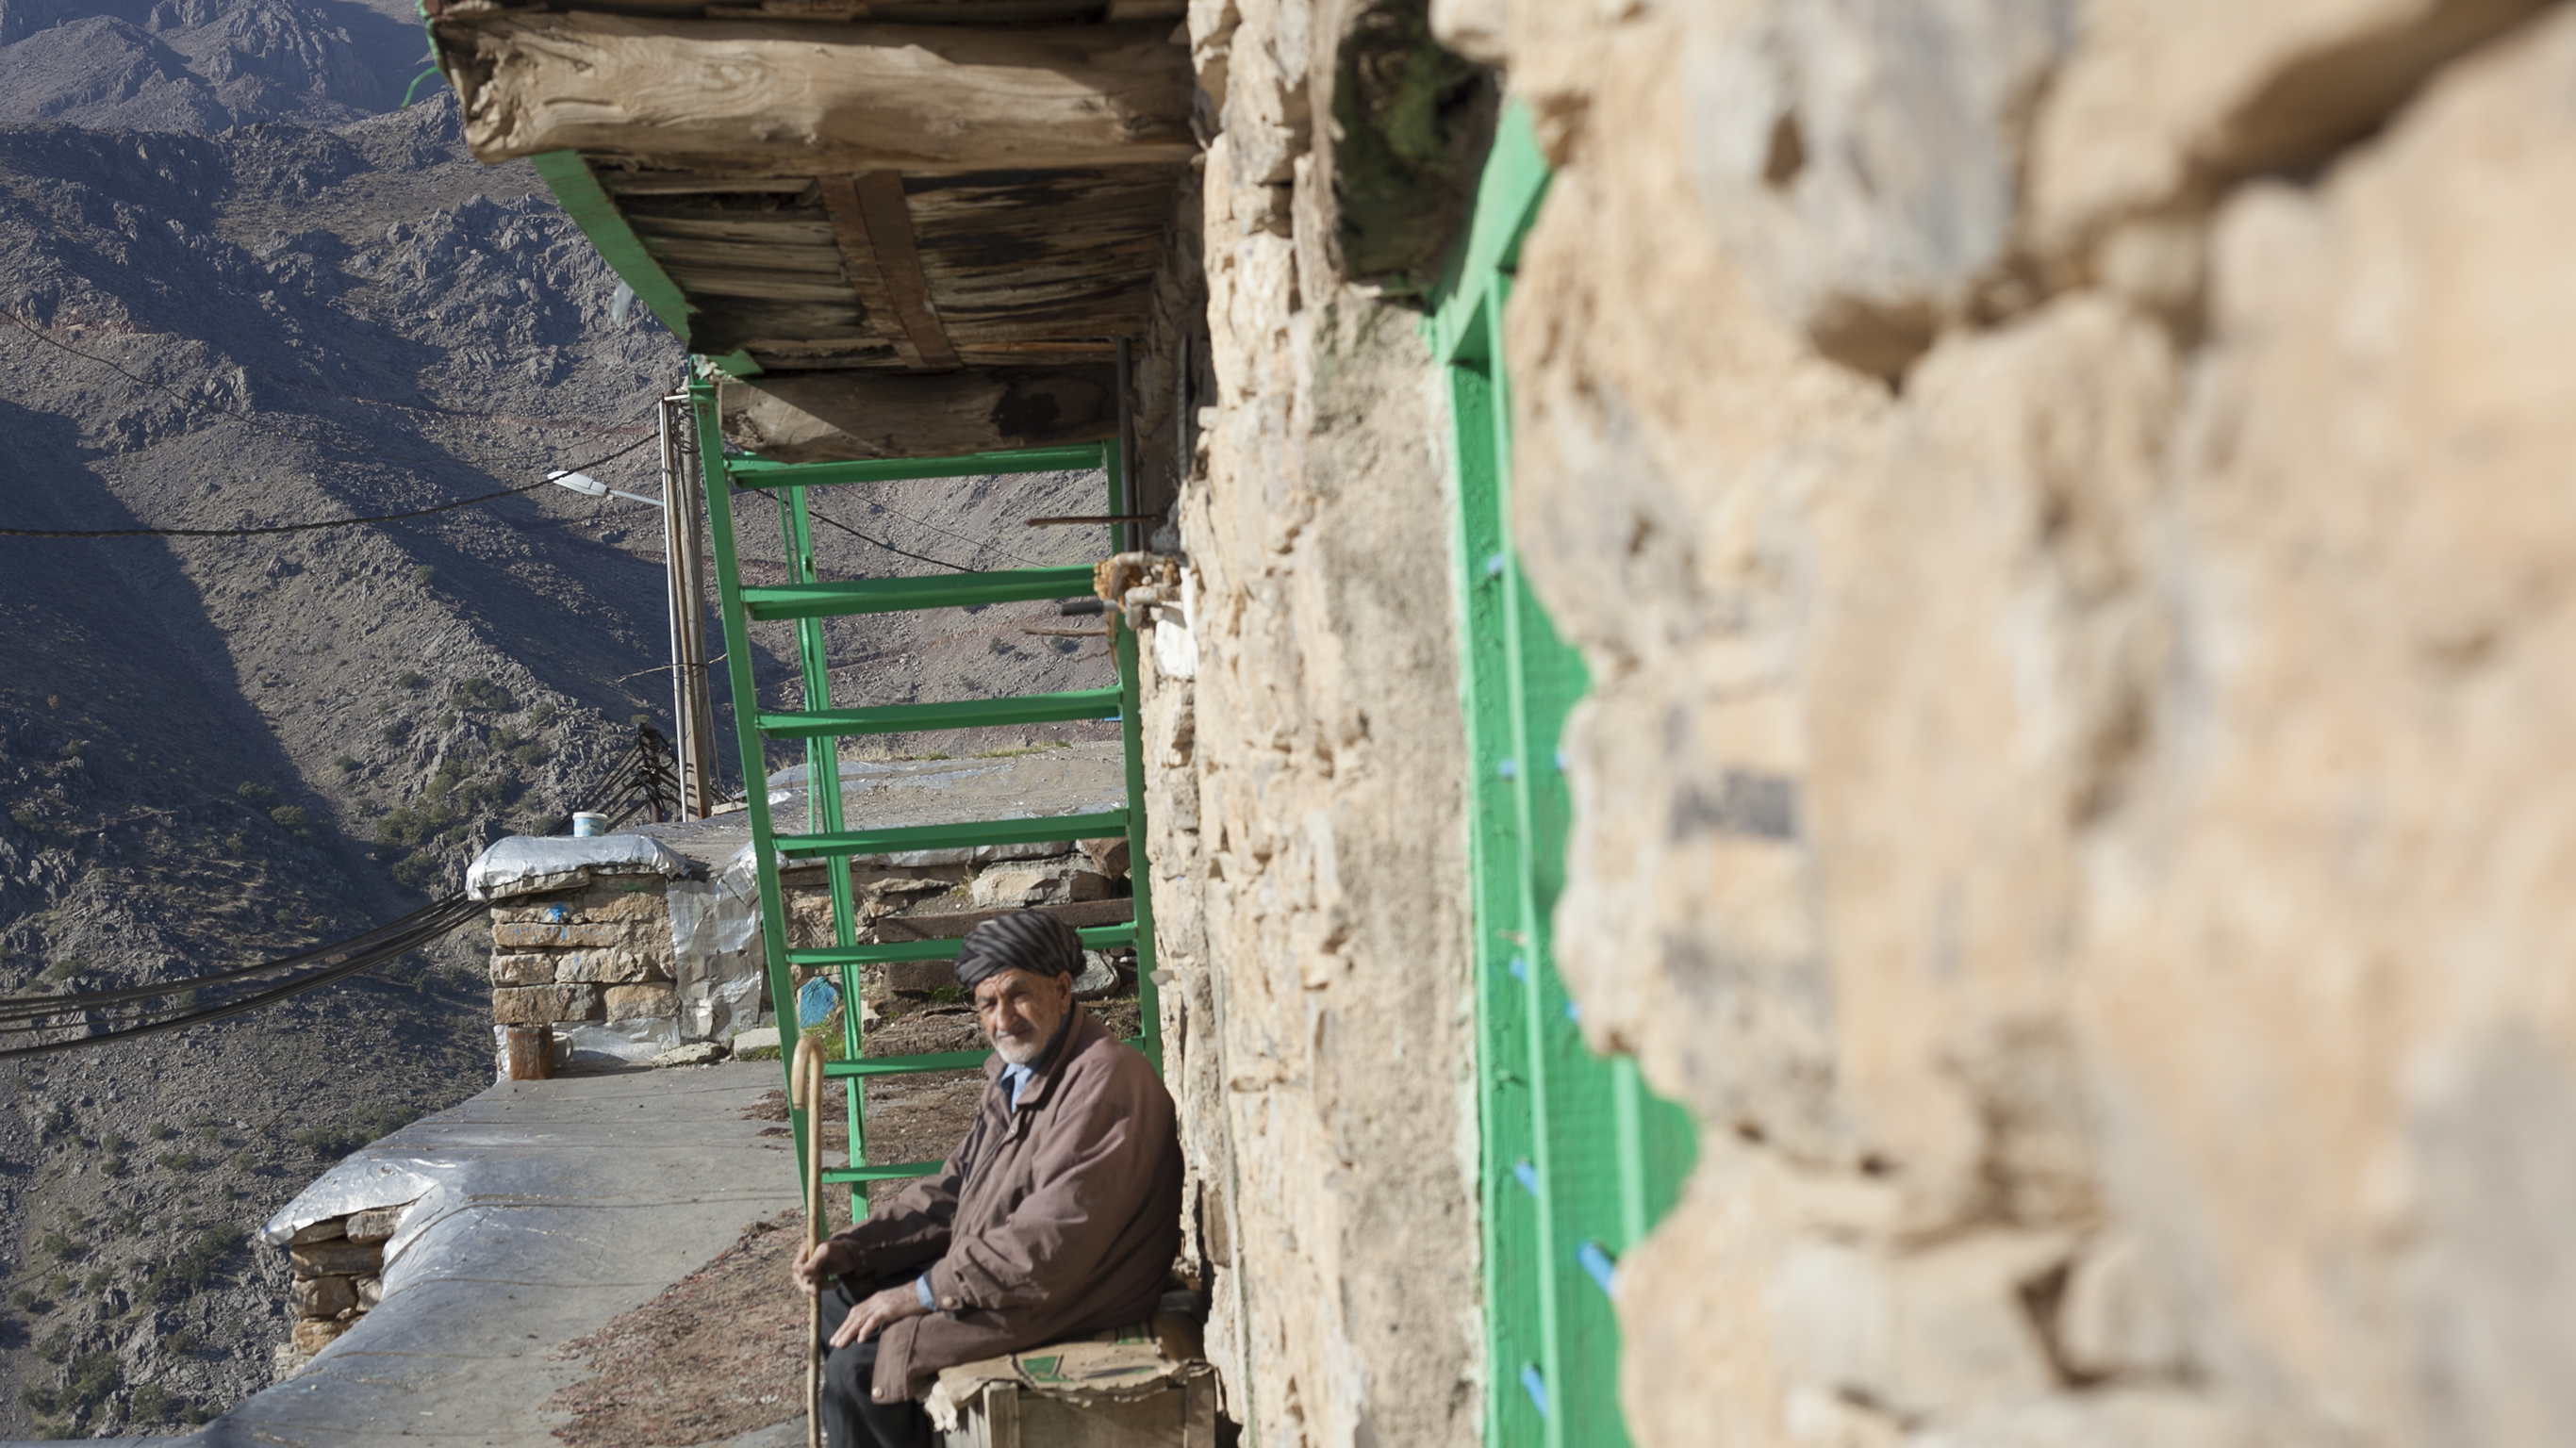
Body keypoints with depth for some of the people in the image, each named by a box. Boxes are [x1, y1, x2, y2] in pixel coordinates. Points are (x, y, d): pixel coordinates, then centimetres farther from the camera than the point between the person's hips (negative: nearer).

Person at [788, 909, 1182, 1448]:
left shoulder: (1105, 1081, -23)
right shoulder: (1013, 1072, 11)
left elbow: (1054, 1241, -28)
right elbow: (952, 1189, 16)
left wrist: (920, 1294, -24)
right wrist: (852, 1248, 1)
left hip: (1068, 1298, -10)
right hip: (995, 1271, 10)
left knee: (859, 1359, -15)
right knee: (841, 1308, 14)